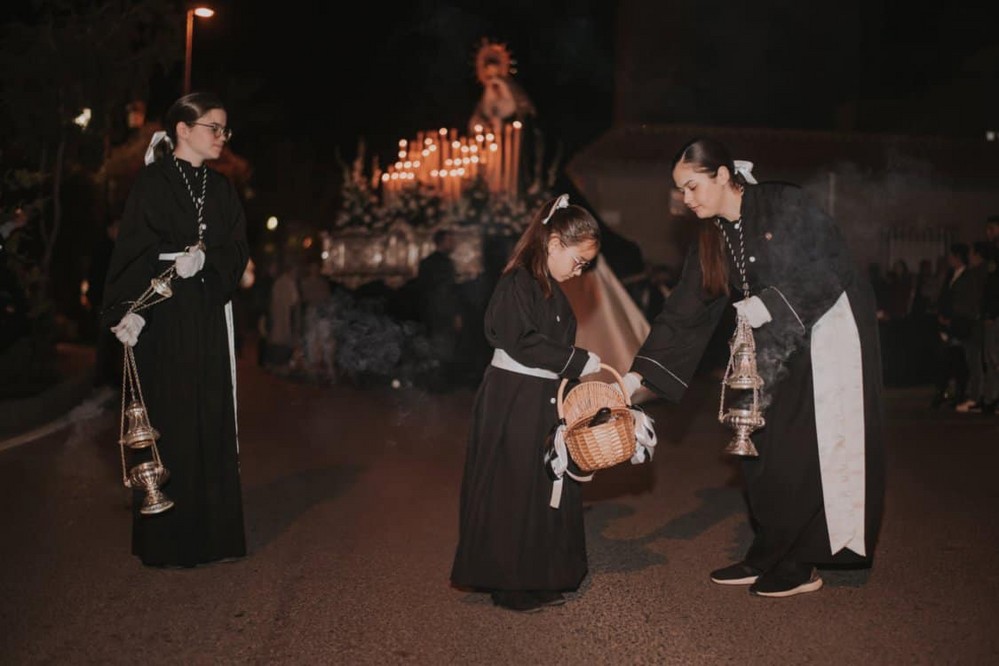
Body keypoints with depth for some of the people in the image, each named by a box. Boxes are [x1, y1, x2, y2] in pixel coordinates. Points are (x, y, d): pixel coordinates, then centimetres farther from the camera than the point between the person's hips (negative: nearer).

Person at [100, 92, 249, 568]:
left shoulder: (221, 189, 14)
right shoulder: (153, 181, -4)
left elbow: (238, 250, 5)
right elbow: (134, 249, -13)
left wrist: (205, 257, -17)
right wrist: (129, 310, -27)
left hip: (210, 319, 6)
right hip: (163, 319, -6)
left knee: (212, 422, 7)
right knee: (168, 424, -3)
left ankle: (212, 531, 15)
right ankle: (165, 541, 5)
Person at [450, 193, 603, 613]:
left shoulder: (552, 289, 14)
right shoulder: (517, 283, -15)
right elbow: (524, 343, -23)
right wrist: (579, 361, -20)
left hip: (544, 402, 10)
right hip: (512, 403, -9)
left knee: (548, 489, 13)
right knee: (513, 492, -2)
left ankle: (540, 580, 24)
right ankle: (509, 586, 9)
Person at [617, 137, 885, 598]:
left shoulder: (785, 205, -13)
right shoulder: (712, 241, 5)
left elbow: (834, 267, -16)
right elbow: (683, 313, 3)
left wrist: (772, 303, -21)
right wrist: (639, 373, -4)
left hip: (832, 337, -6)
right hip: (778, 350, 7)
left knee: (814, 449, -5)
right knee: (765, 450, 4)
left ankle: (801, 565, 5)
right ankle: (767, 559, 14)